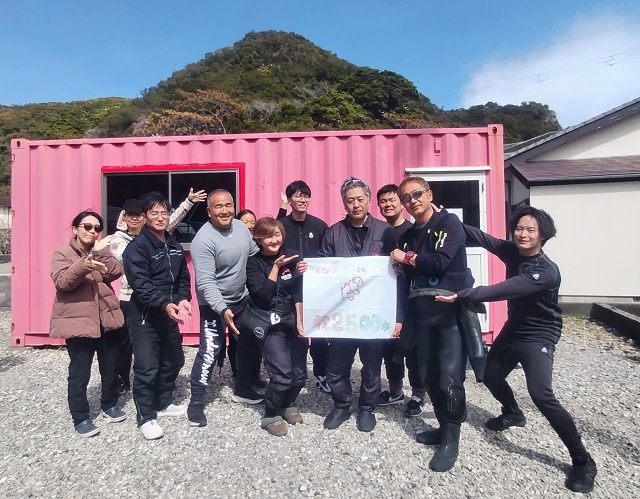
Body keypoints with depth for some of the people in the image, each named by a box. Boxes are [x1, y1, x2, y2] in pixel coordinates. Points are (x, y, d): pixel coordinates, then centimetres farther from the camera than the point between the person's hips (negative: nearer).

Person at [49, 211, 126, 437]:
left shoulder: (101, 252, 13)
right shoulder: (62, 254, -1)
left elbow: (115, 272, -3)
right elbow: (62, 281, -18)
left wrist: (101, 252, -15)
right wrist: (83, 265, -34)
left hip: (105, 319, 5)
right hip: (78, 321, -4)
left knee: (110, 367, 15)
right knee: (79, 374, 1)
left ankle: (109, 405, 35)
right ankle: (81, 418, 17)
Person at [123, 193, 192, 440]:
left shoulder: (175, 246, 9)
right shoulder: (137, 246, -13)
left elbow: (183, 277, 9)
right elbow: (141, 284, -23)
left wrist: (182, 299, -10)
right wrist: (165, 304, -35)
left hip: (169, 314, 7)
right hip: (144, 316, -7)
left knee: (173, 360, 17)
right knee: (147, 367, -1)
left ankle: (163, 403, 38)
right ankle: (146, 417, 16)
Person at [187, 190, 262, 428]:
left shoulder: (241, 227, -4)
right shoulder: (203, 240, -24)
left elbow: (256, 255, 9)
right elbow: (205, 282, -29)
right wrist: (223, 310, -39)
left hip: (242, 299, 8)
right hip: (214, 305, -7)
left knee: (250, 344, 17)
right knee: (210, 352, -7)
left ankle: (242, 389, 37)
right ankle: (196, 403, 12)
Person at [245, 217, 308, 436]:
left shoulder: (291, 256, 3)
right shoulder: (254, 263, -4)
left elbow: (299, 291, -4)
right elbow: (263, 295, -15)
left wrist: (300, 321, -13)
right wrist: (276, 266, -14)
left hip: (294, 322, 4)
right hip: (270, 325, -3)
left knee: (300, 374, 6)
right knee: (282, 375, -12)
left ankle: (287, 405, 35)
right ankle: (270, 416, 15)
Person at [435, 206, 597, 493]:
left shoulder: (547, 271, -28)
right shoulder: (512, 252, -7)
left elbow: (503, 291, -38)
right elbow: (482, 238, -5)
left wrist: (461, 295, -43)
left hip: (538, 336, -7)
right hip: (513, 330, 8)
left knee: (541, 396, -21)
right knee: (490, 376, 18)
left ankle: (583, 462, -1)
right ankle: (512, 414, 49)